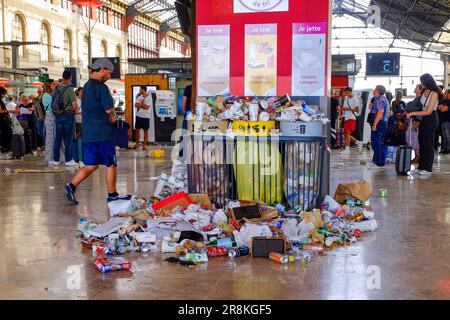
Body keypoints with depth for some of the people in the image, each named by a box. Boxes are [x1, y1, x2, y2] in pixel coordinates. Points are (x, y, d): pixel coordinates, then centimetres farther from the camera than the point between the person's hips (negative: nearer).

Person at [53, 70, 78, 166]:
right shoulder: (69, 90, -13)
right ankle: (69, 160, 1)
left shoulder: (56, 88, 5)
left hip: (58, 115, 5)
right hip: (68, 115, -5)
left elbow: (53, 102, 11)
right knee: (68, 138, -1)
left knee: (58, 138, 9)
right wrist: (74, 111, 2)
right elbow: (75, 105, -17)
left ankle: (56, 159, 13)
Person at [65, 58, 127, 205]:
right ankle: (112, 195, 11)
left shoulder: (86, 86, 16)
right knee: (111, 164, 4)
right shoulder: (101, 87, -13)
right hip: (103, 132, -8)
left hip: (88, 133, 8)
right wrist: (112, 117, 6)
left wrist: (110, 117, 8)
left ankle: (72, 185, -1)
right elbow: (110, 109, -18)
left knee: (91, 165, 13)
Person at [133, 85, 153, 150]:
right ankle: (137, 143, 18)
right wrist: (143, 105, -14)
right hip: (138, 116, 6)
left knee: (145, 131, 2)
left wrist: (140, 105, -7)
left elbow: (146, 107, -19)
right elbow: (136, 105, -1)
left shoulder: (149, 98, -10)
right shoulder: (140, 97, 9)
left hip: (146, 117, -6)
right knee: (137, 130, 8)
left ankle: (145, 144, 8)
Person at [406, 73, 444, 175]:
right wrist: (409, 113, 1)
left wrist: (412, 113, -19)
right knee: (422, 143, 9)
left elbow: (428, 111, -18)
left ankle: (428, 168, 8)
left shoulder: (434, 94, -17)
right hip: (424, 119, 7)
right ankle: (421, 167, 17)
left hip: (431, 119, -7)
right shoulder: (424, 91, 4)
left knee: (428, 144, 0)